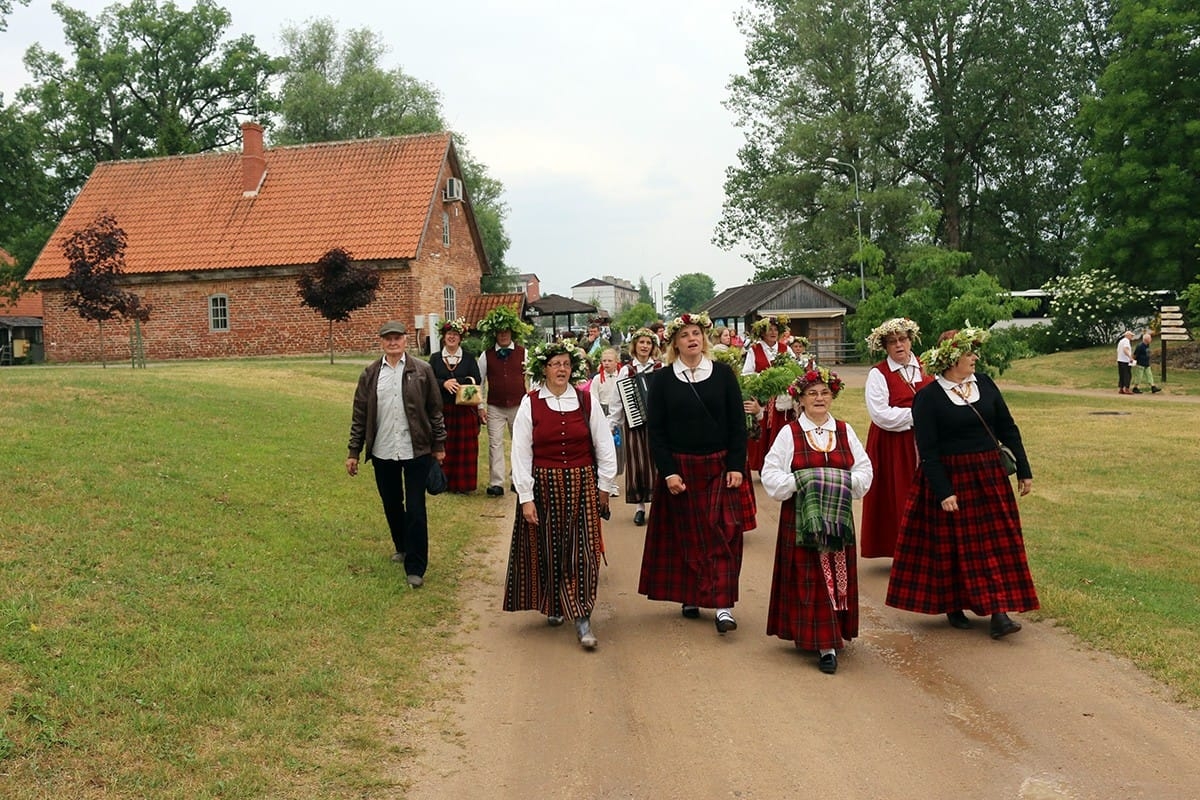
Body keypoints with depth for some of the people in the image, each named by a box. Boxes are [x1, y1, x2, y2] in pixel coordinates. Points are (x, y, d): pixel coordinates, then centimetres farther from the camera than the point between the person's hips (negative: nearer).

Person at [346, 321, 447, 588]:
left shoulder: (422, 371, -2)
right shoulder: (370, 374, 3)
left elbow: (435, 410, 2)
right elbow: (359, 415, 5)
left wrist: (439, 445, 1)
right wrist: (354, 452, 4)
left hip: (416, 451, -3)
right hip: (382, 452, 3)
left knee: (415, 509, -2)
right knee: (391, 505, 17)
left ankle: (415, 567, 7)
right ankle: (402, 547, 40)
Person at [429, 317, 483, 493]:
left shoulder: (469, 358, 6)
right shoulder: (435, 358, 8)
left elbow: (477, 381, -3)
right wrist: (444, 383, -19)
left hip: (465, 409, 0)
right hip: (442, 409, 1)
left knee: (465, 447, 1)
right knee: (443, 446, 2)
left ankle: (463, 484, 10)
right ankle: (444, 482, 13)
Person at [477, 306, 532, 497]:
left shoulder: (523, 353, -1)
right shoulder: (486, 356, 1)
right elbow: (480, 382, 6)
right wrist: (480, 407, 1)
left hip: (519, 406, 0)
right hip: (494, 408, 0)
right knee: (495, 444, -3)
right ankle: (496, 483, -1)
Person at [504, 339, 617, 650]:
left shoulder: (587, 400, -1)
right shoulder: (530, 403, -4)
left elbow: (604, 445, 5)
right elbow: (521, 453, -5)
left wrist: (603, 486, 5)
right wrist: (526, 497, -8)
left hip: (582, 486, 0)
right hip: (544, 486, 0)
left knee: (582, 551, -4)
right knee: (548, 550, 10)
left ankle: (582, 618, 0)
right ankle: (553, 606, 32)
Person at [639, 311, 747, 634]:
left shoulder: (723, 374, 1)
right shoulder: (662, 380, -1)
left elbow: (737, 424, 2)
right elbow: (656, 430, -2)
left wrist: (736, 466, -5)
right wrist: (668, 472, -10)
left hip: (719, 468, 0)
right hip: (680, 469, 0)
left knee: (723, 533, -5)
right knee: (685, 535, 7)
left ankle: (723, 606, -4)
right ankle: (689, 597, 22)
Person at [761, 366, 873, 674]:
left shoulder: (845, 431, 8)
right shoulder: (789, 433, -1)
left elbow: (865, 471, 5)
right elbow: (770, 476, -5)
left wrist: (843, 483, -12)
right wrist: (800, 482, -17)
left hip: (837, 519, 3)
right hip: (801, 520, -3)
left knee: (837, 576, 6)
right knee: (809, 580, -3)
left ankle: (831, 637, 19)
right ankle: (824, 644, 0)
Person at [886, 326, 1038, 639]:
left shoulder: (985, 384, 4)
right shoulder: (927, 397, -11)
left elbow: (1008, 429, 9)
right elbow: (927, 451, -13)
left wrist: (1023, 471, 7)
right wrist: (943, 492, -17)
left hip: (990, 476, 5)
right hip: (951, 479, -5)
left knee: (998, 543, 4)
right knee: (953, 546, 5)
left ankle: (999, 612, 10)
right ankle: (953, 607, 22)